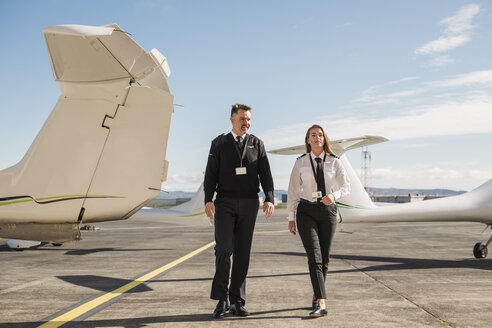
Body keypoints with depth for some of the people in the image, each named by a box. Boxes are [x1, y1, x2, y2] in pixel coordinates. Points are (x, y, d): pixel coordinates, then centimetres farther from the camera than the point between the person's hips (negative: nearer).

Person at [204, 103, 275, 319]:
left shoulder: (257, 144, 9)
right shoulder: (219, 144, 6)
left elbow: (265, 174, 2)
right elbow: (211, 174, 0)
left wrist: (269, 199, -12)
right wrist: (208, 200, -13)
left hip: (249, 204, 2)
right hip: (225, 202, -1)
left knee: (242, 252, 3)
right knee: (223, 248, -13)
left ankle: (237, 301, 11)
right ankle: (221, 300, -1)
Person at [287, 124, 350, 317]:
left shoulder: (334, 162, 3)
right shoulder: (301, 163, 1)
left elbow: (346, 186, -3)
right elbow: (293, 191, 3)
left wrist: (333, 195, -26)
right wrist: (291, 218, 1)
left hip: (327, 211, 2)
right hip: (306, 211, -2)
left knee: (324, 258, 9)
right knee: (314, 257, -13)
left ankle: (316, 296, 29)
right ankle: (321, 304, -16)